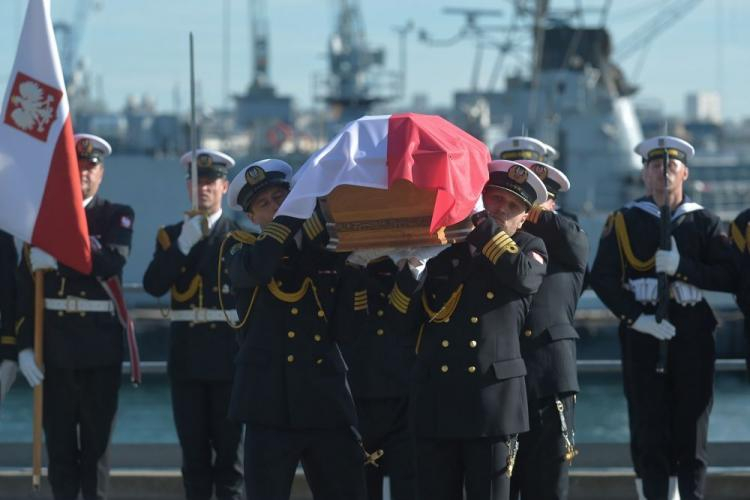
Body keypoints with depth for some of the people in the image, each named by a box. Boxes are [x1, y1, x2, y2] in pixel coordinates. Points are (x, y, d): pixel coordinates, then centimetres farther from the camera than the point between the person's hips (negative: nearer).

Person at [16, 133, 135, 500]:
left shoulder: (117, 217, 4)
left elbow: (113, 263, -16)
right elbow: (26, 288, 4)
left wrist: (58, 258, -24)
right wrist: (25, 346, -3)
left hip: (100, 345, -1)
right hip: (54, 345, 1)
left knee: (96, 442, 1)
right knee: (59, 442, 2)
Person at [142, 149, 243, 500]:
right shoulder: (172, 235, 12)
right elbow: (154, 285, -5)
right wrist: (183, 244, -12)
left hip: (227, 353, -3)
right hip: (186, 354, 3)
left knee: (229, 445, -1)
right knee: (193, 449, 5)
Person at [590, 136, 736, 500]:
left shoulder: (704, 223, 11)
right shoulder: (624, 222, 8)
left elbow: (728, 277, 0)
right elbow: (602, 278, -1)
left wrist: (681, 267, -14)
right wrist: (636, 318, -13)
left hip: (692, 341, 1)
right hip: (643, 339, -1)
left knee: (691, 435, -1)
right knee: (649, 433, -4)